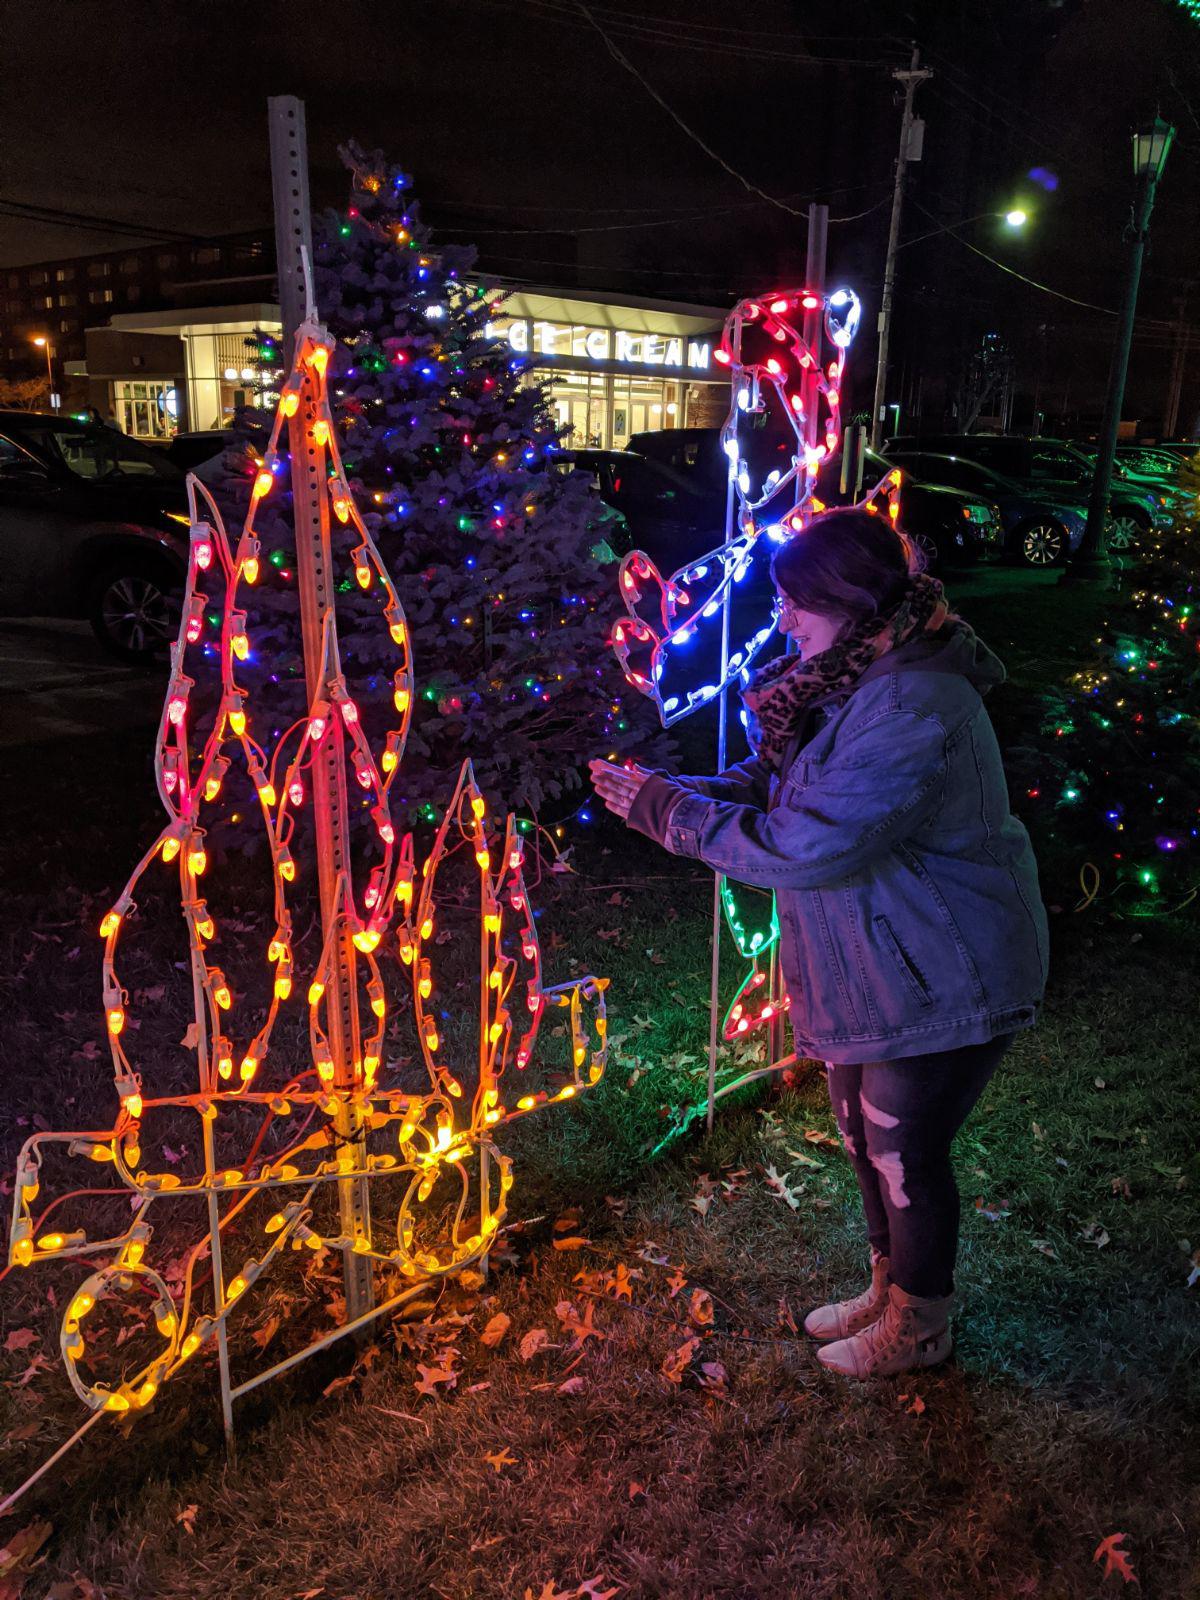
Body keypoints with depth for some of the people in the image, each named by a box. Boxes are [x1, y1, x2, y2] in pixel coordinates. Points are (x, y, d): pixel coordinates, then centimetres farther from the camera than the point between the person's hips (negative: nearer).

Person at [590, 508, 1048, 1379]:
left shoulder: (911, 707, -30)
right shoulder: (856, 681, 3)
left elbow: (805, 846, -33)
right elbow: (773, 783, 7)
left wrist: (670, 812, -24)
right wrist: (671, 790, -9)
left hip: (944, 979, -9)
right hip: (878, 967, 9)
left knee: (905, 1152, 8)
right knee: (865, 1133, 21)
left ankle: (920, 1326, 34)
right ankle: (890, 1290, 45)